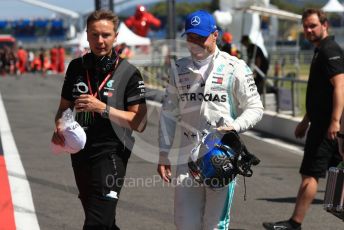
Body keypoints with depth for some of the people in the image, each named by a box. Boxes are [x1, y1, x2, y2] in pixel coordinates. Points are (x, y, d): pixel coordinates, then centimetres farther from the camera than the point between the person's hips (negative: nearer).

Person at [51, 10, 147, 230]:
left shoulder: (128, 73, -6)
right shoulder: (76, 67, 8)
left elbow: (139, 123, -10)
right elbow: (64, 107, 18)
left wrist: (102, 108, -20)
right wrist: (60, 126, -4)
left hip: (110, 153, -6)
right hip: (80, 152, 6)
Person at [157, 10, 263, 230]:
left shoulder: (234, 68, -3)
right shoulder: (179, 69, 10)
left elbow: (255, 108, 2)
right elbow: (169, 114, 14)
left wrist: (235, 126, -17)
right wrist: (164, 154, 10)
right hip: (188, 157, 4)